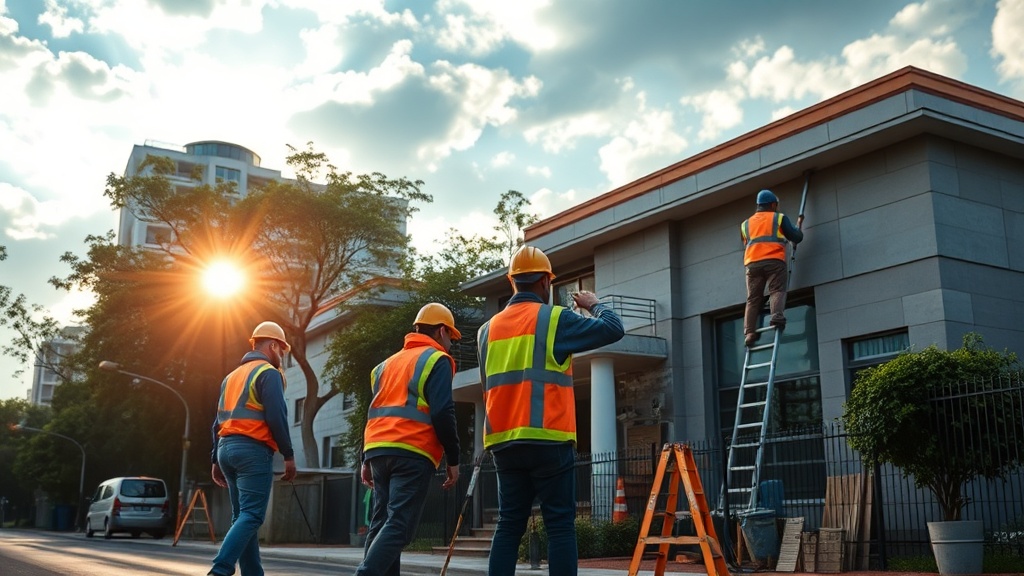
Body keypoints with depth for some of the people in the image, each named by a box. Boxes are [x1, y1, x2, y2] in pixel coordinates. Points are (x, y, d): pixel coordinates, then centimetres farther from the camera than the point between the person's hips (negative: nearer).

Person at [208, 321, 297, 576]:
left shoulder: (232, 375, 21)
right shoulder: (268, 373, -4)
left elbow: (220, 420, 19)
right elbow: (276, 417, -13)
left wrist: (217, 460, 20)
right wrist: (289, 455, -9)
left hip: (227, 447, 9)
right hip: (253, 450, -8)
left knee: (242, 516, 10)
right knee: (251, 515, -12)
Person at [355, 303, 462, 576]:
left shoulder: (388, 363, 23)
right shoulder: (437, 360, 1)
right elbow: (442, 414, -9)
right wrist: (453, 459, -4)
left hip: (378, 449, 7)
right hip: (412, 452, -7)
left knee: (382, 523, 10)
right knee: (399, 526, -10)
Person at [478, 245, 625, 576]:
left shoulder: (489, 329, 14)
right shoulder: (554, 319, -3)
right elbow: (613, 329, 0)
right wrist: (594, 305, 17)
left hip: (504, 442, 5)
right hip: (548, 440, -5)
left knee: (509, 525, 9)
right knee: (560, 525, -1)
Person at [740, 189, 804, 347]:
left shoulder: (745, 224, 26)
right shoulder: (779, 218, 15)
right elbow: (797, 238, 16)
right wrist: (799, 224, 34)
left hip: (752, 264, 3)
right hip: (774, 261, -3)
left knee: (753, 299, 0)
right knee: (777, 291, -7)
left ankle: (749, 332, -12)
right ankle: (777, 316, -35)